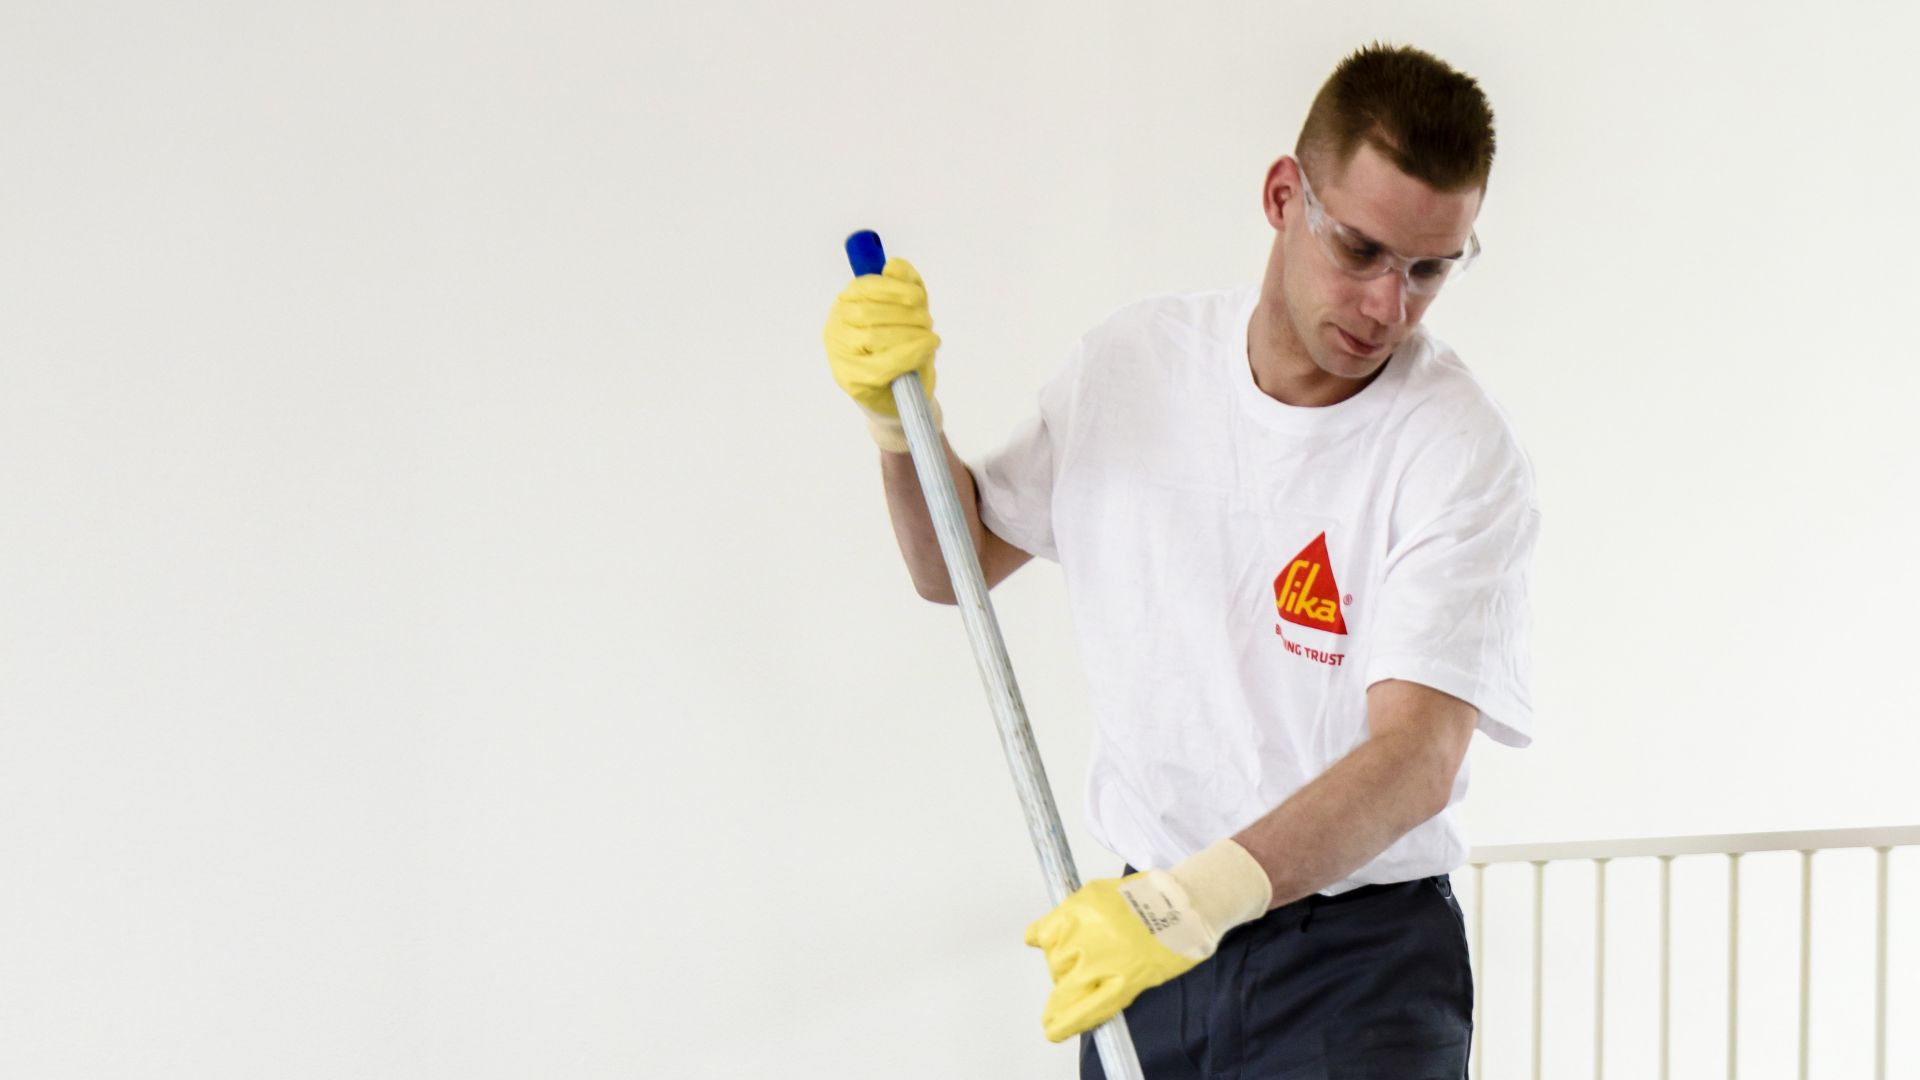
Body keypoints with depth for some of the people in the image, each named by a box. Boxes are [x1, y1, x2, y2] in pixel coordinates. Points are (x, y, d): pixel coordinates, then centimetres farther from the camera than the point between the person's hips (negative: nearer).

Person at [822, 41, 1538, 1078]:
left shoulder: (1457, 453, -15)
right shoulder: (1131, 361, 2)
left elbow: (1417, 757, -25)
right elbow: (956, 564, 16)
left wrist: (1202, 895, -38)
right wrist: (900, 415, -3)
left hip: (1357, 963, -4)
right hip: (1143, 932, 4)